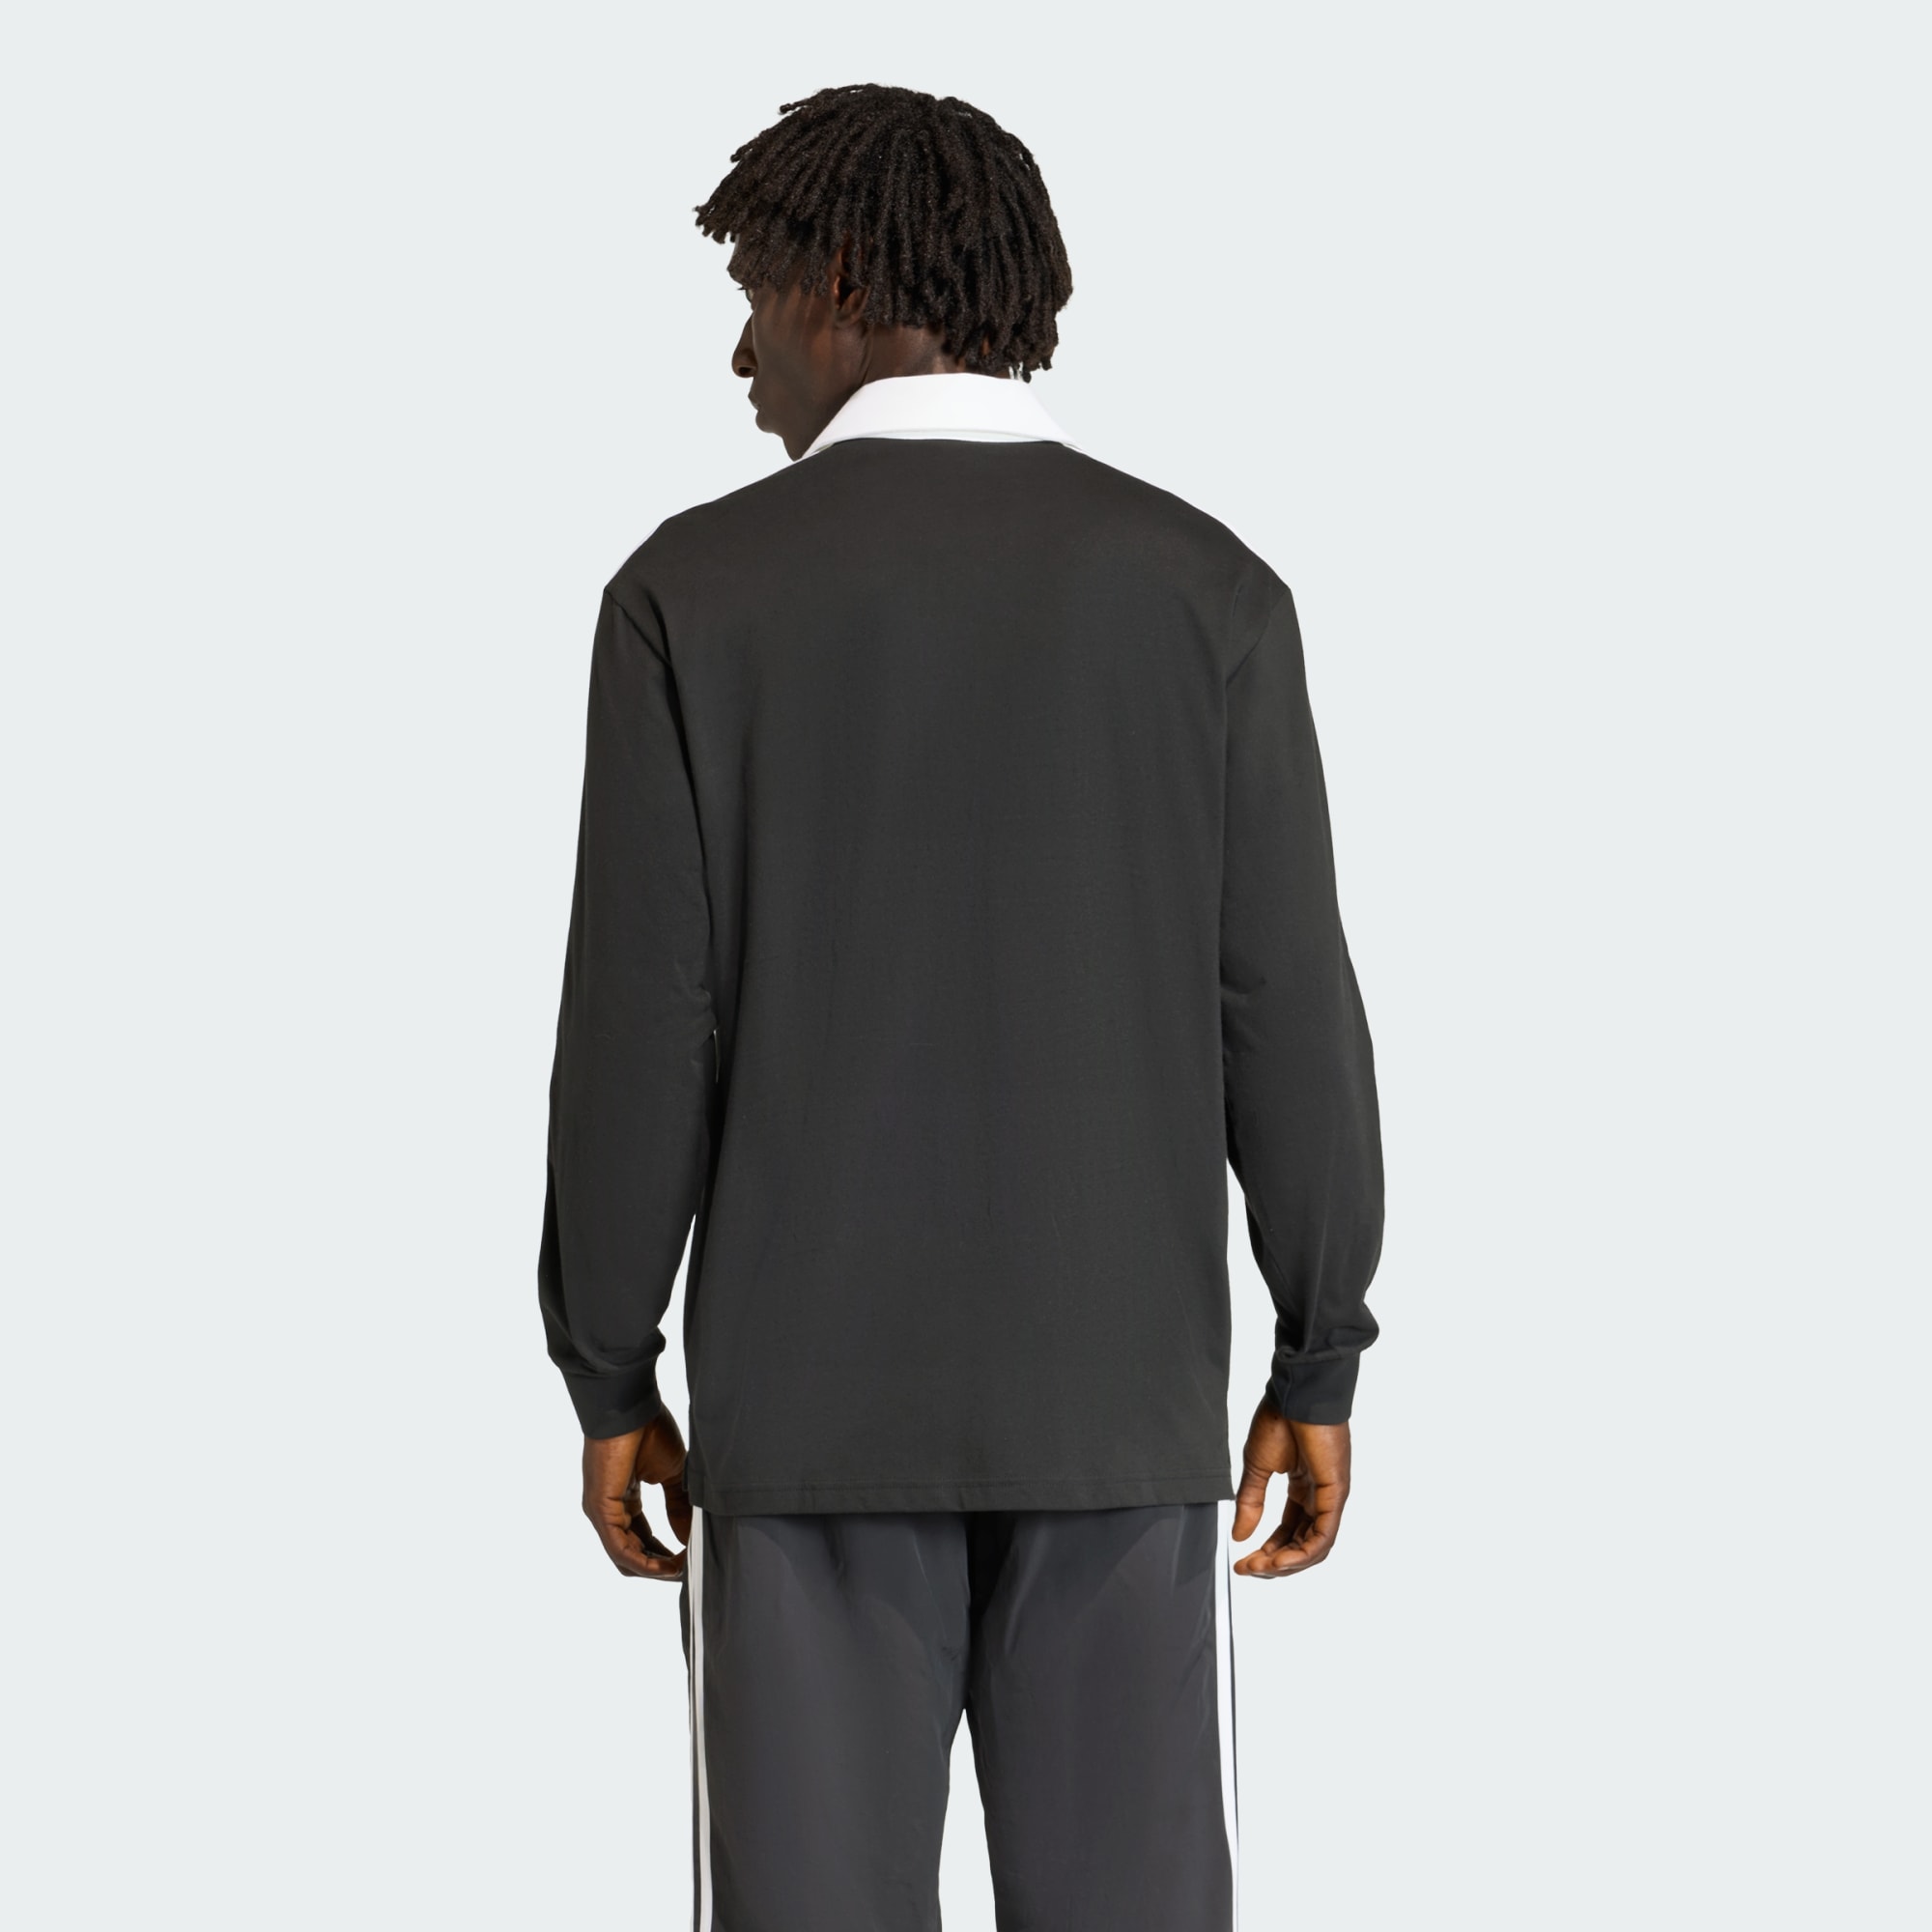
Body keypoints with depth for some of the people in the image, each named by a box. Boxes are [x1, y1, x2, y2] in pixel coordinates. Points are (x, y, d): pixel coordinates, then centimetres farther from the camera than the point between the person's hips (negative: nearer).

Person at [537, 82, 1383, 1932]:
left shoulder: (696, 590, -6)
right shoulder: (1205, 588, -2)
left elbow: (642, 1025, -8)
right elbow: (1285, 1014, -4)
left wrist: (606, 1382, 2)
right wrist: (1319, 1368, 5)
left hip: (818, 1394, -1)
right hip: (1114, 1393, 1)